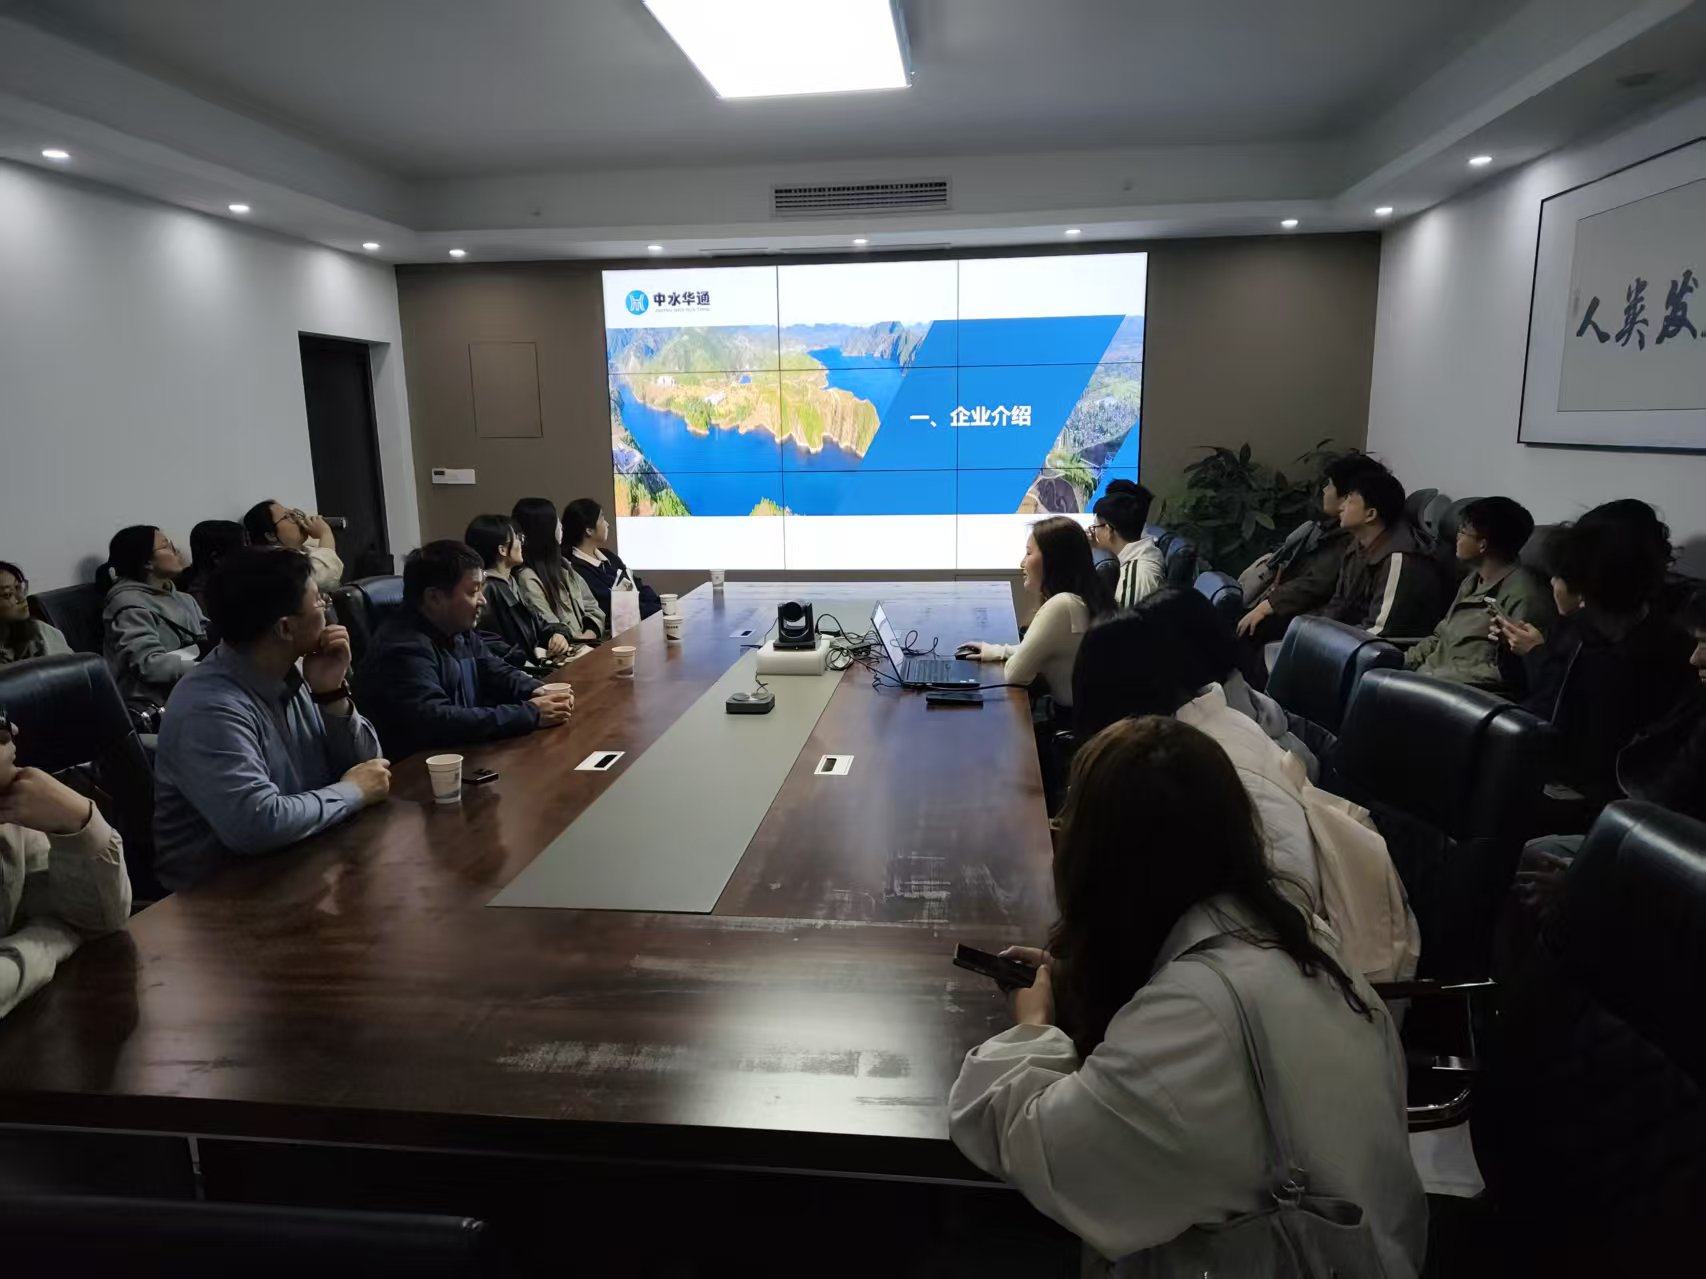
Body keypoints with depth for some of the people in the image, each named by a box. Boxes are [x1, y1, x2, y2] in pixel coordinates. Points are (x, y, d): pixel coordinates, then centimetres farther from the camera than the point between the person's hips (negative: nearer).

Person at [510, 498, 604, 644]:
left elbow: (591, 607, 13)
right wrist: (586, 639, -16)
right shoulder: (527, 578, -10)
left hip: (585, 643, 8)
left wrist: (590, 634, -4)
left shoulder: (563, 566, 16)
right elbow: (550, 630, -16)